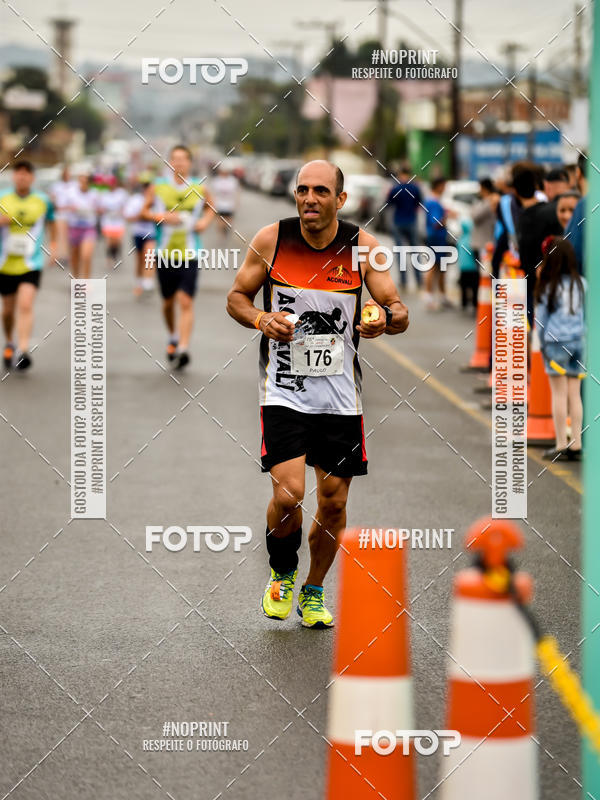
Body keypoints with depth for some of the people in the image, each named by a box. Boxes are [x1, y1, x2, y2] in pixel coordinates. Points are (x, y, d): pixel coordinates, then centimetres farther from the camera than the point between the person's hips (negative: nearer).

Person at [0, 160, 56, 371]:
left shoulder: (43, 201, 1)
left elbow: (51, 221, 19)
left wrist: (53, 243, 22)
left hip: (31, 264, -1)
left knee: (25, 305, -20)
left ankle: (22, 350, -27)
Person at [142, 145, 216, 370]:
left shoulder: (199, 189, 1)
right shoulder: (159, 187, 0)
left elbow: (211, 207, 20)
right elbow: (144, 212, 6)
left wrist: (206, 220, -1)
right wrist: (161, 216, -13)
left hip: (190, 255, -2)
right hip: (165, 255, 2)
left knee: (185, 302, -14)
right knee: (168, 301, 15)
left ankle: (183, 349, -20)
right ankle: (173, 337, 41)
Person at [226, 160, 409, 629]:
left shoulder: (362, 246, -5)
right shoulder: (272, 240, -6)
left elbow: (400, 313, -3)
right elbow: (236, 297, 6)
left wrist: (384, 317, -26)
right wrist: (261, 319, -15)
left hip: (340, 396, 2)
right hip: (284, 391, -2)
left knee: (333, 503, 7)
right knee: (288, 494, -16)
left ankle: (314, 590, 31)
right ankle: (282, 573, 14)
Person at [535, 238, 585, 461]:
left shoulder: (548, 287, -9)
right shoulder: (581, 283, 3)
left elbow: (541, 318, -2)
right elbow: (583, 312, 10)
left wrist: (541, 343, 10)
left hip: (557, 342, -4)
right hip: (579, 340, 4)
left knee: (559, 393, 0)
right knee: (574, 394, 7)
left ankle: (561, 445, 0)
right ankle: (576, 444, 6)